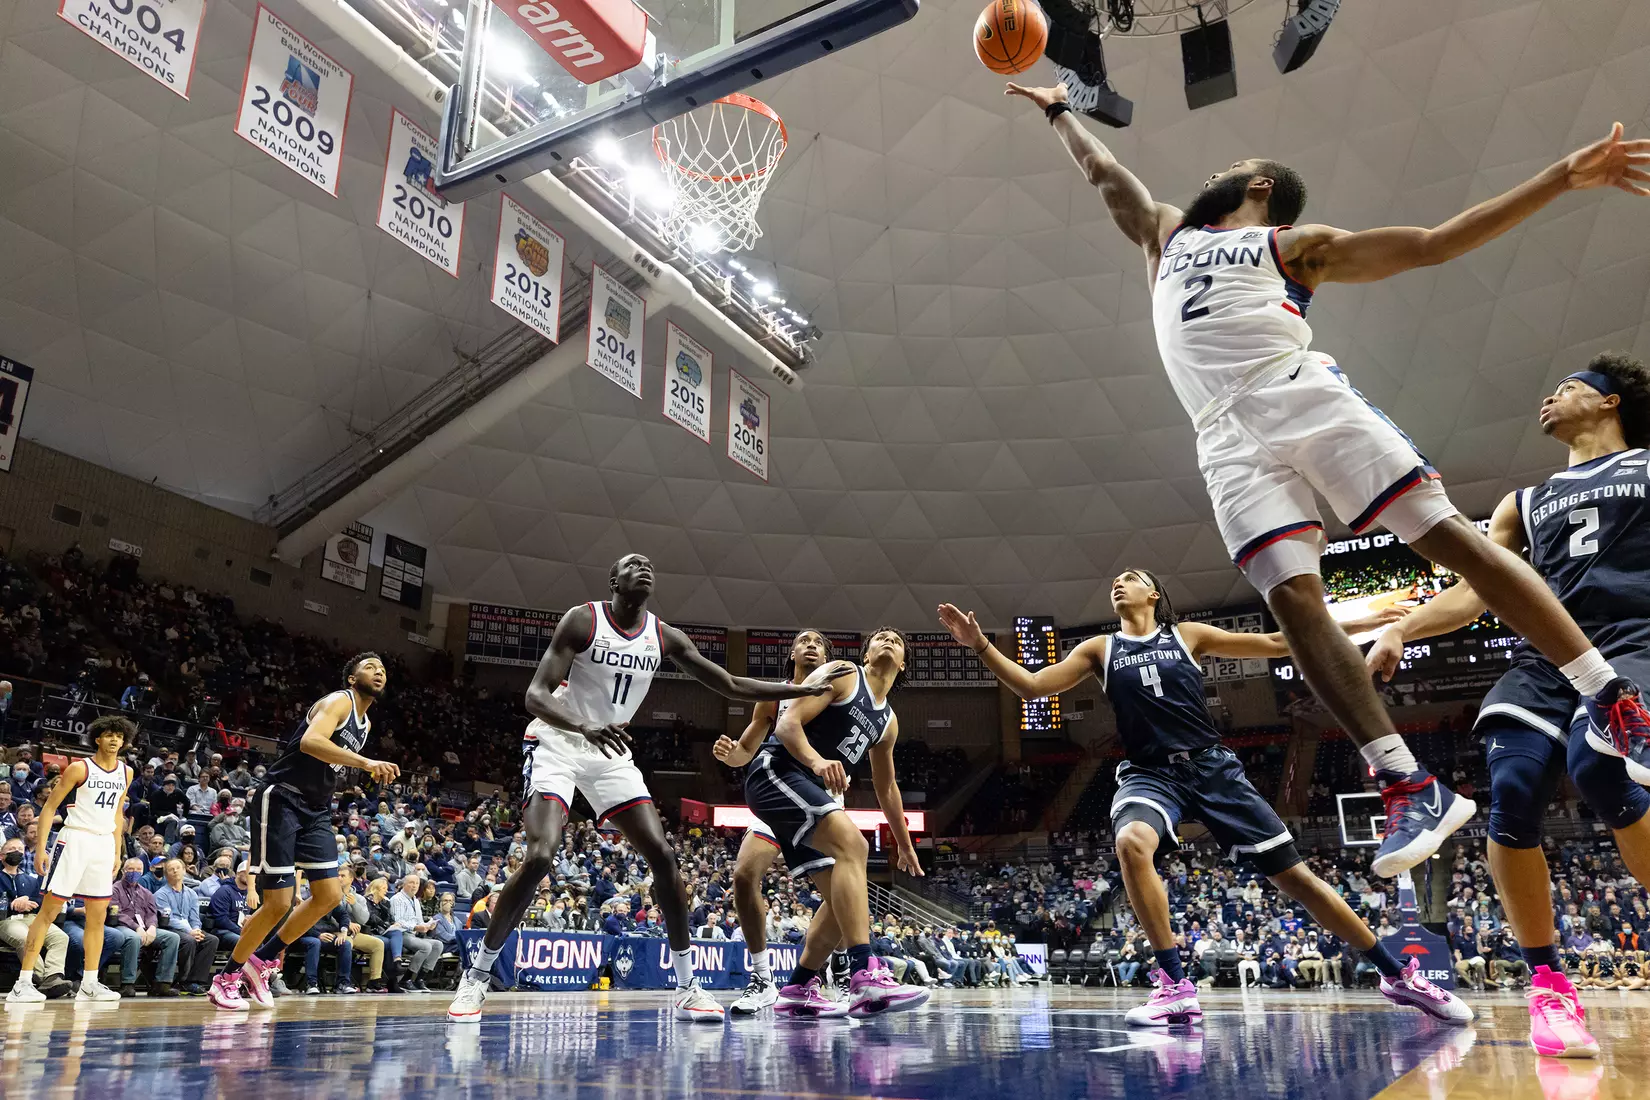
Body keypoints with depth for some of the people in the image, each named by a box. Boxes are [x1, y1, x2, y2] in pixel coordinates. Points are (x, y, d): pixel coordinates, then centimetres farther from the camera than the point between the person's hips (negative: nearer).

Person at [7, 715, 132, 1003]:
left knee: (98, 916, 7)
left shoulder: (126, 773, 9)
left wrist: (117, 851, 14)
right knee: (49, 910, -5)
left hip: (105, 844, 5)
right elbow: (50, 807, -5)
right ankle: (23, 983, 0)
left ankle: (89, 984, 13)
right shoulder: (80, 768, -7)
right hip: (75, 839, -5)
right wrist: (40, 848, -10)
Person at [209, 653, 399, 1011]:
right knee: (279, 903, -8)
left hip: (316, 809, 9)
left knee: (330, 895, 2)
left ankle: (263, 961, 19)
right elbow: (311, 742, -32)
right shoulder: (339, 701, -13)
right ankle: (226, 978, 12)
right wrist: (366, 762, -38)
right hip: (281, 800, -9)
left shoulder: (365, 723, 15)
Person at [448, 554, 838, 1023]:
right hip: (557, 745, -5)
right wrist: (586, 727, -40)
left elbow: (731, 686, 2)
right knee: (540, 857, -21)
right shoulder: (582, 620, -14)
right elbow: (536, 695, -21)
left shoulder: (664, 637, -1)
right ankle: (475, 976, -1)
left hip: (611, 752, 5)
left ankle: (688, 988, 3)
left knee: (662, 855, -7)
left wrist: (807, 690, -4)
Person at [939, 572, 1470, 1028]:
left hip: (1212, 766, 0)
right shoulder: (1099, 649, 11)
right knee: (1132, 842, -34)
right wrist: (981, 645, -8)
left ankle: (1397, 974, 17)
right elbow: (1031, 685, 4)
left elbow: (1277, 643, 12)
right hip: (1149, 773, 0)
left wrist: (1356, 623, 7)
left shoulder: (1188, 635, 9)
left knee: (1291, 871, -1)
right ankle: (1176, 987, -26)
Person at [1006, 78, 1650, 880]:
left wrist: (1563, 178, 10)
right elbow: (1102, 171, 42)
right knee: (1293, 600, -16)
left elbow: (1435, 243, 16)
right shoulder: (1166, 233, 33)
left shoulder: (1296, 243, 20)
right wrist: (1058, 110, 50)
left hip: (1301, 394, -2)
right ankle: (1408, 785, -15)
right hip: (1229, 436, 2)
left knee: (1447, 534, -12)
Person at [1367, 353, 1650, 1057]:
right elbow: (1473, 591, 22)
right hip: (1546, 657, 4)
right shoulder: (1524, 505, 27)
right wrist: (1398, 630, 6)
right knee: (1512, 793, -19)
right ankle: (1547, 983, -5)